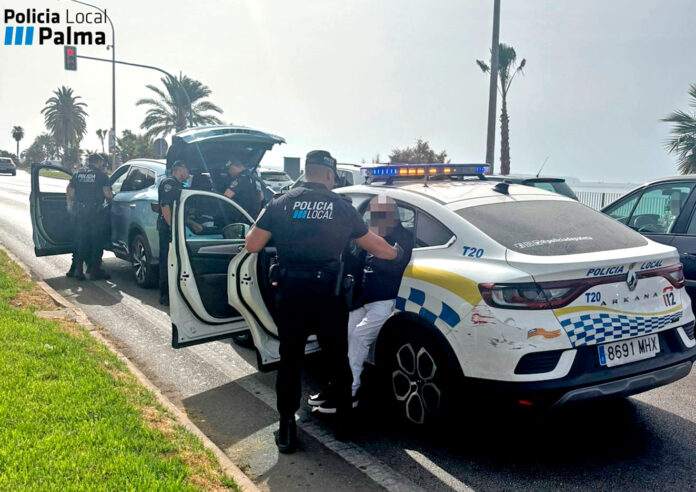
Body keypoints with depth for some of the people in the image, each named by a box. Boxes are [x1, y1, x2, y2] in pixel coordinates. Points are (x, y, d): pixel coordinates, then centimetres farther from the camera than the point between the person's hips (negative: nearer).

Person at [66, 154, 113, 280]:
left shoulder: (78, 173, 11)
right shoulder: (101, 175, -2)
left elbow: (69, 192, 9)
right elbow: (107, 193, -10)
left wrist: (70, 205, 21)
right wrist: (109, 201, 9)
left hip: (80, 211, 4)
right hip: (95, 211, -4)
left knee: (80, 240, 11)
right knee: (97, 240, 4)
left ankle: (78, 269, 12)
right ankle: (95, 270, 6)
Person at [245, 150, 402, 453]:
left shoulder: (281, 204, 0)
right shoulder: (342, 208, 1)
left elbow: (252, 245, 0)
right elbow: (374, 245, 11)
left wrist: (265, 218, 18)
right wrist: (394, 252, 31)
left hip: (290, 294, 0)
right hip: (328, 294, 0)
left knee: (290, 360, 12)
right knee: (337, 359, 17)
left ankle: (287, 429, 16)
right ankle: (343, 422, 29)